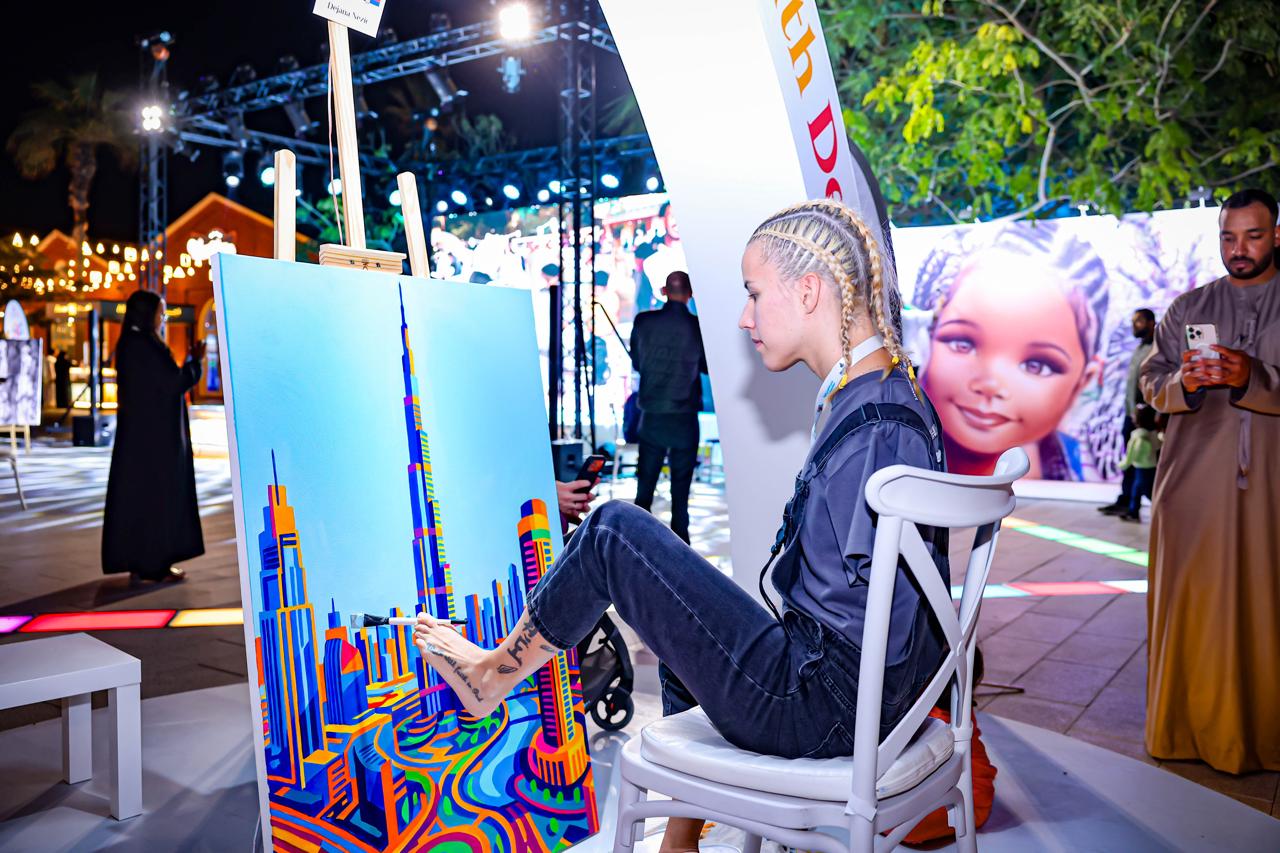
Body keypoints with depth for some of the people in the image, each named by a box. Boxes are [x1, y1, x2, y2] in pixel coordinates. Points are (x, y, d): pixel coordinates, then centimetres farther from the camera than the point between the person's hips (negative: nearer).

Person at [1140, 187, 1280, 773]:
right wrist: (1183, 383, -13)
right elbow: (1152, 381, 8)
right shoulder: (1188, 308, 14)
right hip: (1196, 483, 1)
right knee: (1192, 604, 0)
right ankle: (1193, 729, 11)